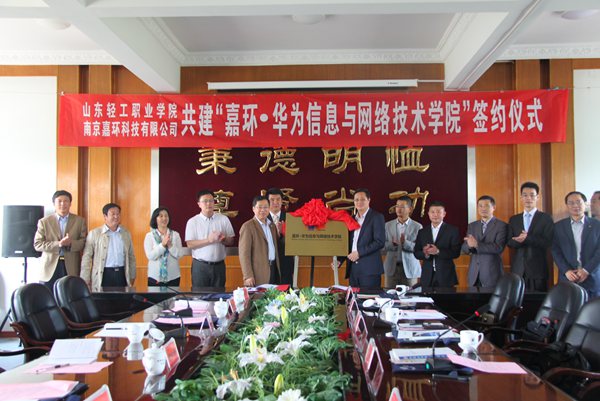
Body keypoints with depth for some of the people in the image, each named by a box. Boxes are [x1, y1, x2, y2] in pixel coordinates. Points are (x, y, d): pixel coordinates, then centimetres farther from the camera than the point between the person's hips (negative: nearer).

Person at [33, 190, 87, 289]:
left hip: (71, 269, 0)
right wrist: (58, 244, -15)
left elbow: (84, 242, 2)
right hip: (50, 268, 0)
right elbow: (37, 244, 0)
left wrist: (71, 243, -18)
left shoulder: (79, 221, 9)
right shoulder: (44, 221, 8)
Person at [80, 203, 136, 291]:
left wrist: (132, 277, 13)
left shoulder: (126, 233, 12)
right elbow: (86, 258, 0)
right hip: (103, 275, -3)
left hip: (122, 275, 3)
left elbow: (131, 257, 17)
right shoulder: (94, 233, 2)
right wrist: (85, 280, -4)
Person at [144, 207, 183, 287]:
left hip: (173, 276, 1)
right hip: (155, 277, -1)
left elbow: (180, 254, -3)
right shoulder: (149, 236, 0)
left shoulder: (175, 234, 4)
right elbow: (150, 256, -10)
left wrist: (170, 245, -18)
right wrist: (162, 244, -20)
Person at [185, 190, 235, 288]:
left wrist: (223, 239, -15)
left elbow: (231, 241, 8)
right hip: (200, 265, -2)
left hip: (219, 265, 2)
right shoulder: (192, 222, -1)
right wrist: (209, 240, -19)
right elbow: (190, 244, -8)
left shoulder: (224, 219, 4)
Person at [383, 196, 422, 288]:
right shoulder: (388, 225, 7)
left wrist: (405, 243, -24)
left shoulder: (417, 227, 1)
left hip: (410, 269, -1)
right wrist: (392, 244, -20)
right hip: (391, 268, 2)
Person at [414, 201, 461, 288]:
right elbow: (416, 253, 7)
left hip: (446, 276, -2)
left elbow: (456, 252, -6)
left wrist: (438, 251, -20)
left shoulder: (452, 230, 1)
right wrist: (425, 254, -15)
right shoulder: (422, 232, 11)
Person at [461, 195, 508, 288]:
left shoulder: (502, 225, -2)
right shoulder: (472, 226, 13)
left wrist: (477, 244, -25)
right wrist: (469, 245, -17)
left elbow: (499, 247, -16)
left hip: (492, 274, -4)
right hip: (474, 274, 4)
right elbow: (464, 249, 7)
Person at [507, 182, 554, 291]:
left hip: (538, 269, -2)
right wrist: (519, 240, -17)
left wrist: (527, 239, -21)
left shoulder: (545, 218, 2)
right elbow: (509, 242, 6)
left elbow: (548, 242, -8)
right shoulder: (513, 219, 13)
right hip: (518, 269, 3)